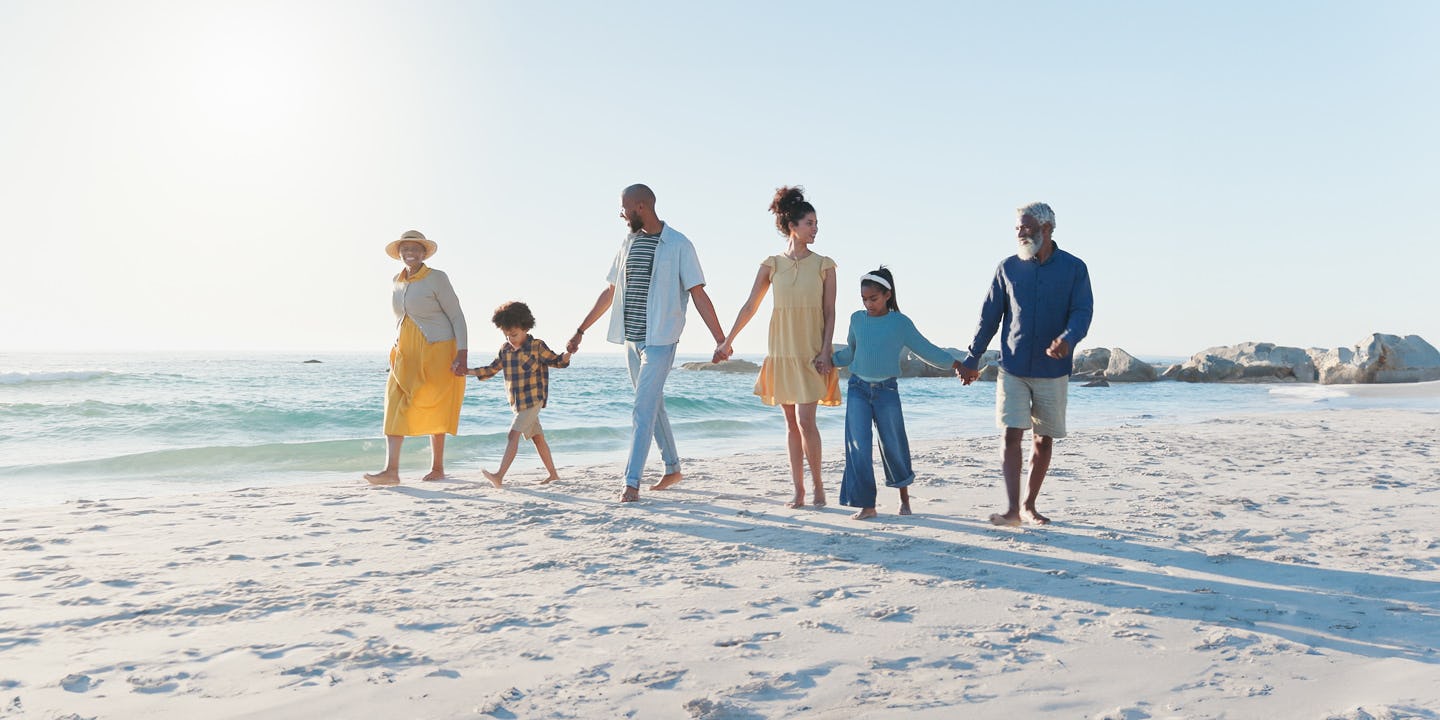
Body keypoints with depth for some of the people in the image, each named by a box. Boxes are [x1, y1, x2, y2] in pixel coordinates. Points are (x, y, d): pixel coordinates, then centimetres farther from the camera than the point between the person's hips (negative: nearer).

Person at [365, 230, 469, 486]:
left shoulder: (437, 278, -10)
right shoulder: (397, 281, 10)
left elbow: (457, 316, -10)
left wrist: (462, 354, -18)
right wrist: (398, 348, 20)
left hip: (436, 350, -6)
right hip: (406, 351, 6)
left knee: (434, 409, 1)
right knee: (395, 403, -9)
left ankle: (437, 467, 16)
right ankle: (391, 470, -15)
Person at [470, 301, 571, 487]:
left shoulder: (537, 346, -8)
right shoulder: (504, 350, 7)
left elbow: (557, 361, -3)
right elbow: (490, 370, 15)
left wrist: (569, 353, -23)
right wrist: (467, 371, 4)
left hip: (533, 400, -6)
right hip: (517, 402, 6)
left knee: (513, 435, -16)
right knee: (537, 437, 13)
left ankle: (499, 476, -22)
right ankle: (553, 474, 23)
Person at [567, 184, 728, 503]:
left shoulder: (678, 245, -7)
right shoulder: (628, 243, 11)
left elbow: (698, 295, -9)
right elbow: (610, 292, 18)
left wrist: (721, 340, -13)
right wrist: (581, 330, 18)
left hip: (660, 340, -7)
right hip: (631, 339, 7)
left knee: (644, 409, -11)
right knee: (653, 406, 14)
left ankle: (632, 482, -10)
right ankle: (673, 469, 27)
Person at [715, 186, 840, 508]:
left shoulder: (824, 265, 1)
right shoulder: (772, 264, 4)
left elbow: (830, 312, 0)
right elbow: (750, 306, 7)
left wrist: (825, 351, -10)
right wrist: (727, 341, 6)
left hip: (812, 353, -2)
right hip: (782, 352, 2)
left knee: (805, 420, -11)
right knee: (790, 421, 6)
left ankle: (818, 485, 5)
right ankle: (798, 490, 13)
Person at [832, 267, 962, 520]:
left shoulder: (900, 323, -1)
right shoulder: (857, 319, 7)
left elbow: (926, 350, 4)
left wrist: (954, 363, -1)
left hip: (887, 390, -2)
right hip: (858, 388, 2)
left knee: (893, 446, 6)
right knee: (858, 447, -6)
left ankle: (904, 495, 29)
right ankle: (866, 504, 1)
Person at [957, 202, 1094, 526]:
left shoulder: (1074, 269, 0)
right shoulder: (1008, 268, 4)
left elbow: (1082, 313, -8)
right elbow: (989, 316, 8)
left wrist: (1068, 339, -30)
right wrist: (972, 359, 9)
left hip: (1052, 370, 0)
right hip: (1013, 368, 0)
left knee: (1045, 439, 8)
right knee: (1012, 435, -9)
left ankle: (1029, 505, 21)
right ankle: (1013, 509, -9)